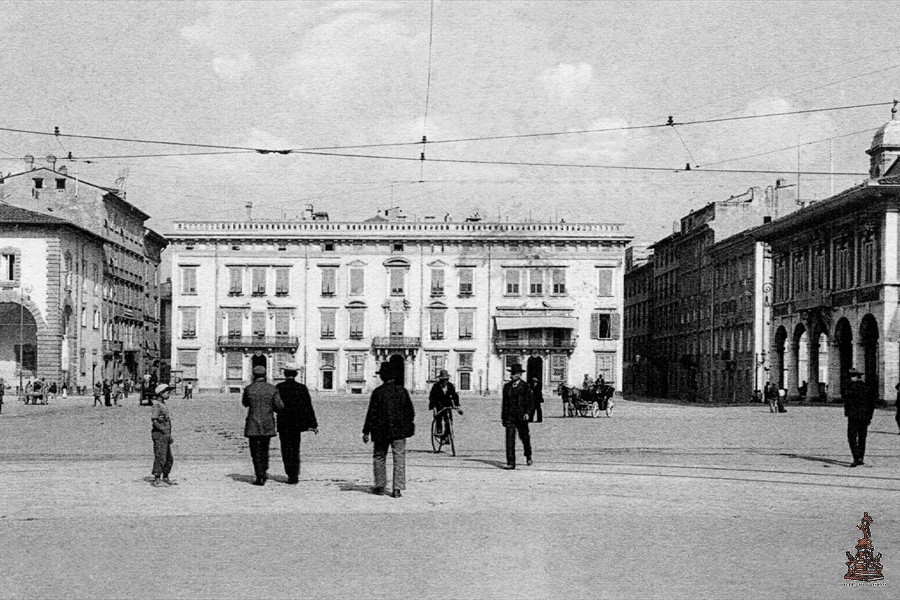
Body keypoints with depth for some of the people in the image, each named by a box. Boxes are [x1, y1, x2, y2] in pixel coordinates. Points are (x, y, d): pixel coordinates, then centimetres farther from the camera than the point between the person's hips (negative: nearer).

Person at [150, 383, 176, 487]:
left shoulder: (163, 405, 17)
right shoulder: (156, 405, -12)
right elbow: (154, 421, -20)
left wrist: (170, 436, 17)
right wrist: (165, 431, -21)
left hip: (165, 436, 10)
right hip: (159, 435, -10)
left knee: (169, 459, 13)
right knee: (160, 458, -10)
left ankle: (165, 479, 21)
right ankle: (157, 480, -7)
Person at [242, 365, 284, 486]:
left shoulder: (249, 389, -5)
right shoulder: (272, 389, -3)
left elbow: (245, 403, 12)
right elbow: (280, 406, -7)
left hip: (253, 424, -2)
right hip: (268, 425, 2)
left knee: (255, 451, 3)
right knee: (264, 449, 19)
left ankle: (260, 477, -1)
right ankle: (263, 472, 23)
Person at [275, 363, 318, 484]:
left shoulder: (279, 388, -8)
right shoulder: (302, 388, -3)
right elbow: (309, 407, -2)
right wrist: (313, 424, 2)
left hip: (284, 424, -2)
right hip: (297, 423, 2)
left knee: (286, 449, 2)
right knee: (295, 449, 15)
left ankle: (291, 474, -8)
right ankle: (295, 475, 19)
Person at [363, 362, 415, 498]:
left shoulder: (377, 392, -9)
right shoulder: (402, 390, 0)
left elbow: (372, 413, -9)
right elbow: (411, 411, 6)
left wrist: (366, 431, -3)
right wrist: (408, 426, 22)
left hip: (381, 430, -2)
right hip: (399, 430, 2)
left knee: (379, 457, 15)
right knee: (399, 458, 4)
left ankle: (380, 486, 19)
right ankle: (397, 488, -2)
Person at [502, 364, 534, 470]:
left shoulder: (525, 386, -2)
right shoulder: (507, 386, 10)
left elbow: (529, 401, -4)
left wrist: (527, 413, -18)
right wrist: (503, 416, 14)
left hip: (521, 416, -2)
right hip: (509, 416, 2)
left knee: (524, 437, 13)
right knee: (509, 439, -8)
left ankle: (528, 456, 40)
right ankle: (511, 463, -9)